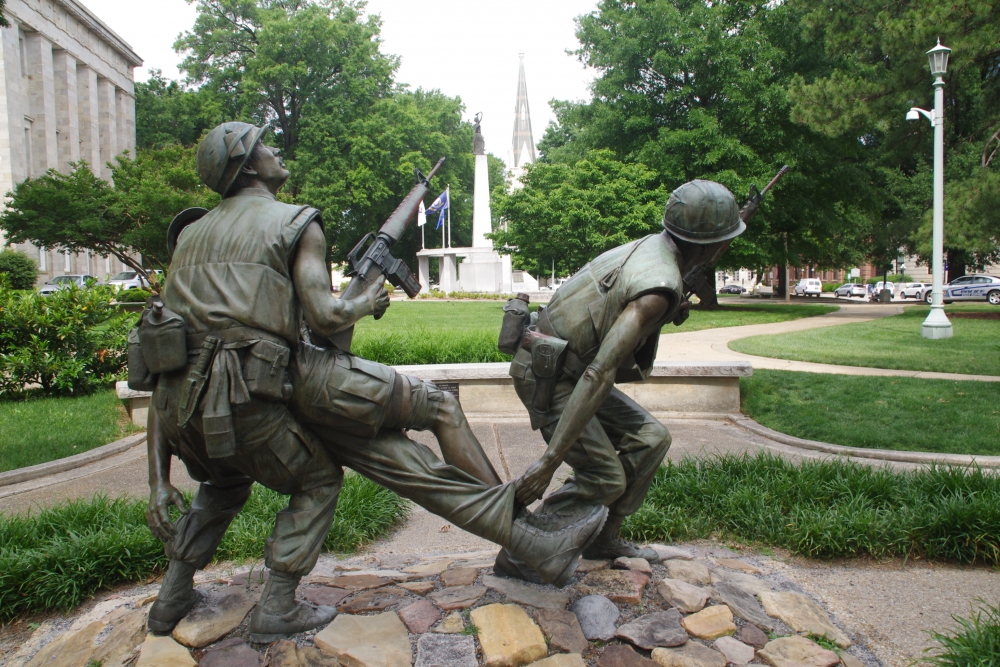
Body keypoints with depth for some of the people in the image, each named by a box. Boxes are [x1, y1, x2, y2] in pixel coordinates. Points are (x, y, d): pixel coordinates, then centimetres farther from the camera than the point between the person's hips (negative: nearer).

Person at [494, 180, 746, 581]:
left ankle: (603, 538, 22)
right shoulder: (660, 285, -25)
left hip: (569, 365, 9)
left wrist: (669, 316, -2)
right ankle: (519, 555, 5)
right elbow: (601, 372, -32)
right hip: (545, 374, -9)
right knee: (604, 477, -6)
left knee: (650, 439, 9)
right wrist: (550, 459, -33)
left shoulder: (648, 247, 4)